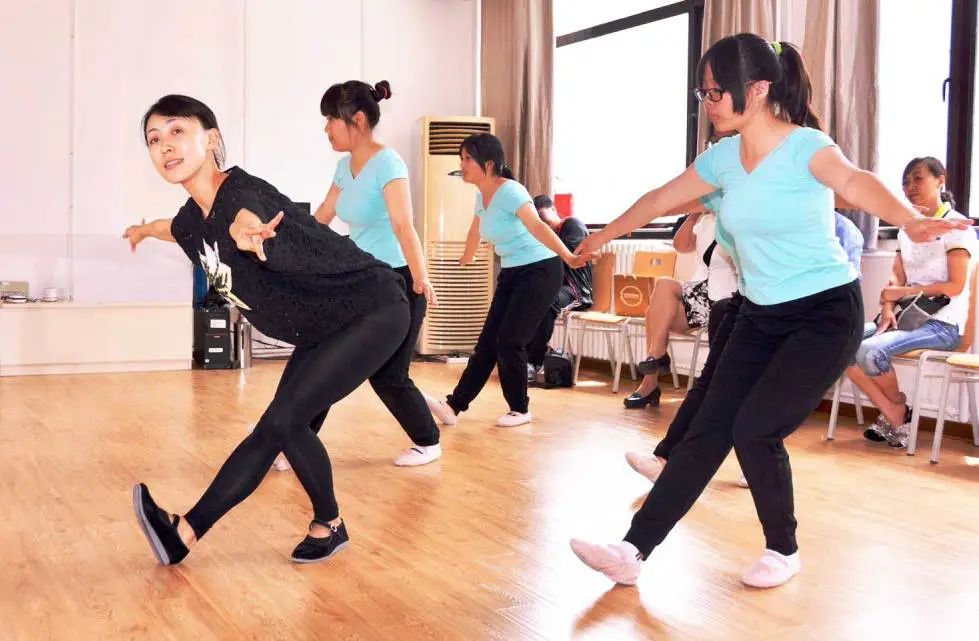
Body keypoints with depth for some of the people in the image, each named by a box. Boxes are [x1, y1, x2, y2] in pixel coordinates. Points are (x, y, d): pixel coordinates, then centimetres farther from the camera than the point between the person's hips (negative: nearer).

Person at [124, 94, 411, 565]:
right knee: (272, 429, 5)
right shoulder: (195, 217, 1)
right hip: (323, 330, 9)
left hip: (372, 312, -9)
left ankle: (329, 525, 9)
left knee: (284, 420, -12)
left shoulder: (240, 195, -26)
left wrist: (245, 234, -75)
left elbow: (247, 219, -52)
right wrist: (143, 230, 47)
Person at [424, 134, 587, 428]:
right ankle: (453, 406, 5)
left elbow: (537, 227, -34)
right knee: (488, 341, 6)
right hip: (511, 273, 8)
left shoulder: (510, 191, -20)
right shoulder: (482, 195, 6)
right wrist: (465, 259, 42)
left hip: (540, 271, -8)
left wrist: (568, 257, -46)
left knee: (509, 341, -9)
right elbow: (475, 231, 26)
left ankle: (520, 409, 8)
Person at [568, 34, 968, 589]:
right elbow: (661, 200, 17)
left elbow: (854, 182, -39)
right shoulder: (723, 157, 2)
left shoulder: (805, 147, -18)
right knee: (708, 430, 1)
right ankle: (634, 551, 1)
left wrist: (910, 220, -60)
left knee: (755, 430, -13)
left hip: (827, 315, -6)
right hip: (761, 317, 6)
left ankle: (784, 552, 11)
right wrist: (603, 237, 30)